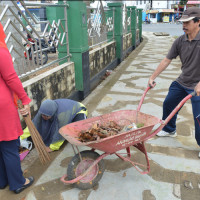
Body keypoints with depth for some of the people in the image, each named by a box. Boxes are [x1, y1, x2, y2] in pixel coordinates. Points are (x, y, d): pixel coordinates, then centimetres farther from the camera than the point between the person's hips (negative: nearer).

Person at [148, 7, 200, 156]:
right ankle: (170, 130, 42)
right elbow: (167, 60, 2)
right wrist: (153, 77, 1)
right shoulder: (180, 41, -3)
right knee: (168, 104, 17)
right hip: (181, 82, 6)